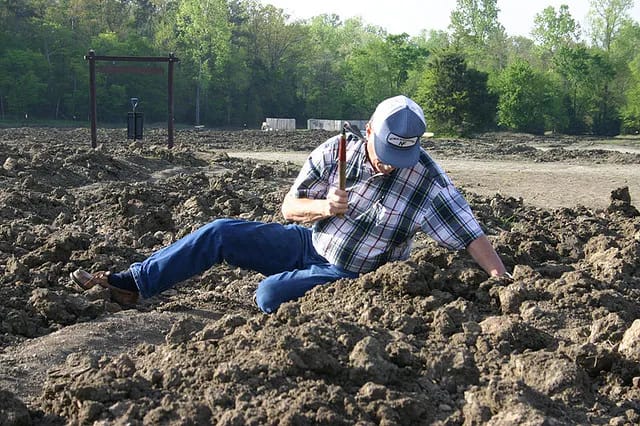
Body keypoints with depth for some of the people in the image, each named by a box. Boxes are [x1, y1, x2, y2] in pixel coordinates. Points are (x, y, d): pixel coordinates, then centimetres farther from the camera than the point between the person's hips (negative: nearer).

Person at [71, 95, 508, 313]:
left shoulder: (426, 178, -21)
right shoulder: (336, 152, -12)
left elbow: (470, 235, -23)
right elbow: (289, 208, -5)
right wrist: (323, 207, -25)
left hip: (348, 275, -4)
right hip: (311, 241, 4)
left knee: (269, 295, -29)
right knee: (219, 233, -7)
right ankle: (130, 283, 1)